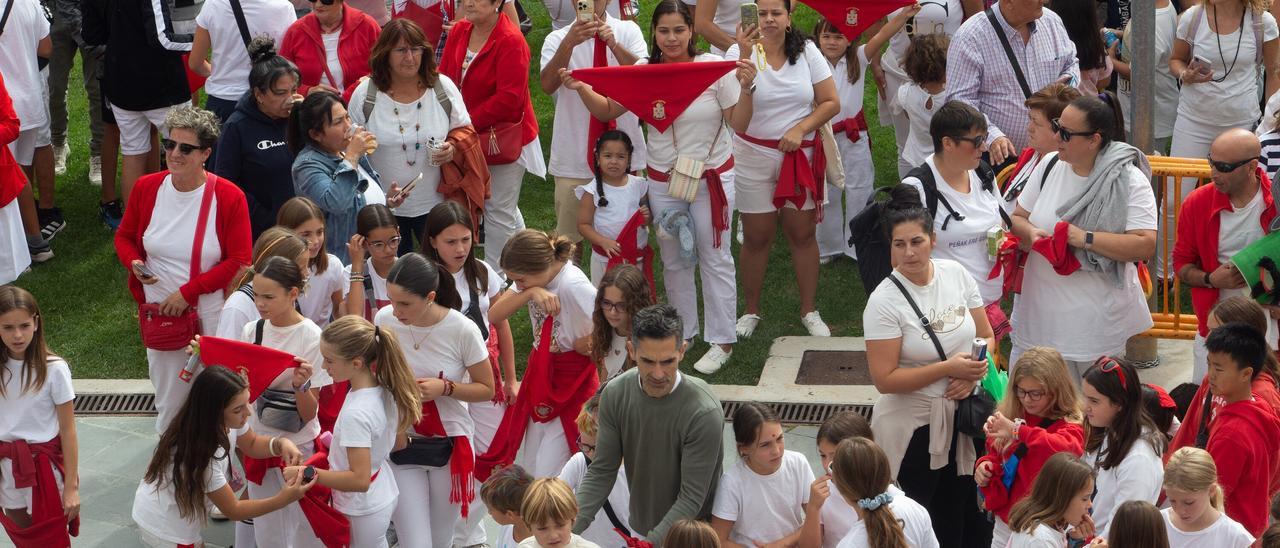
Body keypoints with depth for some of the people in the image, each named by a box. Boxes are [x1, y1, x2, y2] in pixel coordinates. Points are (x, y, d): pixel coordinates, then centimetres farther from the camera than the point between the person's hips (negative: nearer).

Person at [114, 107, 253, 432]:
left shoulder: (228, 197, -13)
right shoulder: (147, 188, -3)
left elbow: (239, 262, -11)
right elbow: (124, 236, 12)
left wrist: (188, 291, -16)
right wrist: (133, 262, -11)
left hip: (212, 316, -3)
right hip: (160, 314, 3)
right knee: (169, 397, 13)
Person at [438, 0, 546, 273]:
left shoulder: (511, 41, -20)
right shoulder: (458, 31, 1)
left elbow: (508, 99, -25)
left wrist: (469, 123, -21)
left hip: (504, 138, -7)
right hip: (471, 138, 7)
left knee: (498, 211, 1)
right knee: (506, 209, 22)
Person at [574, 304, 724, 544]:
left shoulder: (704, 413, -28)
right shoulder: (615, 394, -14)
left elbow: (692, 497, -25)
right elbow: (602, 471, -8)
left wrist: (650, 542, -34)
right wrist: (569, 528, -20)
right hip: (638, 528, 4)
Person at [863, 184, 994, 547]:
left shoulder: (956, 274, -2)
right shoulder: (884, 301, -16)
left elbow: (986, 336, 9)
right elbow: (885, 379, -18)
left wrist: (972, 374, -12)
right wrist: (949, 369, -22)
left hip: (964, 414, 5)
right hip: (913, 425, -5)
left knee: (966, 519, 13)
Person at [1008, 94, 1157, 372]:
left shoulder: (1129, 181, -10)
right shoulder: (1049, 167, 5)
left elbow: (1145, 245, -18)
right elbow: (1018, 218, 14)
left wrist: (1086, 239, -22)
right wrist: (1030, 233, -11)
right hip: (1041, 314, 4)